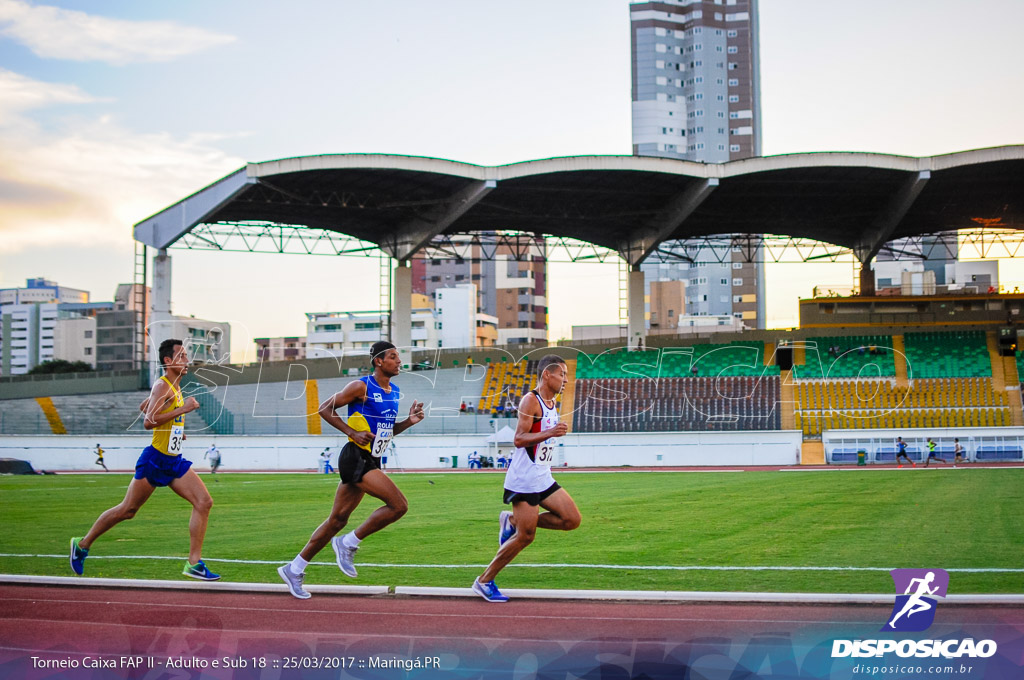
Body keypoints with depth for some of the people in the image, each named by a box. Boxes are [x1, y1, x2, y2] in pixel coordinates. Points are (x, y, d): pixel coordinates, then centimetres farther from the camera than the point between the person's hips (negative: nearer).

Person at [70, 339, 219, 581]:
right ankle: (82, 544, 22)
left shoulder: (174, 386, 14)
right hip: (155, 460, -8)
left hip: (174, 462, 8)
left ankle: (194, 563, -6)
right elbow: (148, 422, -27)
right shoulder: (162, 386, -14)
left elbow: (144, 406, 29)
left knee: (204, 502, -6)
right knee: (127, 510, 3)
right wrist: (182, 409, -25)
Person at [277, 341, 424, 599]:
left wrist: (409, 421, 5)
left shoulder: (395, 392, 14)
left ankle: (294, 569, 19)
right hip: (356, 459, -8)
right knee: (399, 505, -17)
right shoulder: (361, 386, -10)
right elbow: (325, 409, -7)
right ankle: (348, 543, -3)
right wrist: (353, 433, -15)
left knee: (338, 519, 10)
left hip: (371, 462, 8)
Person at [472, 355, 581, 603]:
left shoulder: (551, 402, 15)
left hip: (543, 479, 9)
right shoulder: (530, 401, -13)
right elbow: (519, 439, -20)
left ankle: (512, 521, 10)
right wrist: (550, 433, -27)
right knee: (525, 537, -9)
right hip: (524, 480, -9)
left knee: (572, 519, 0)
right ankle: (484, 582, 4)